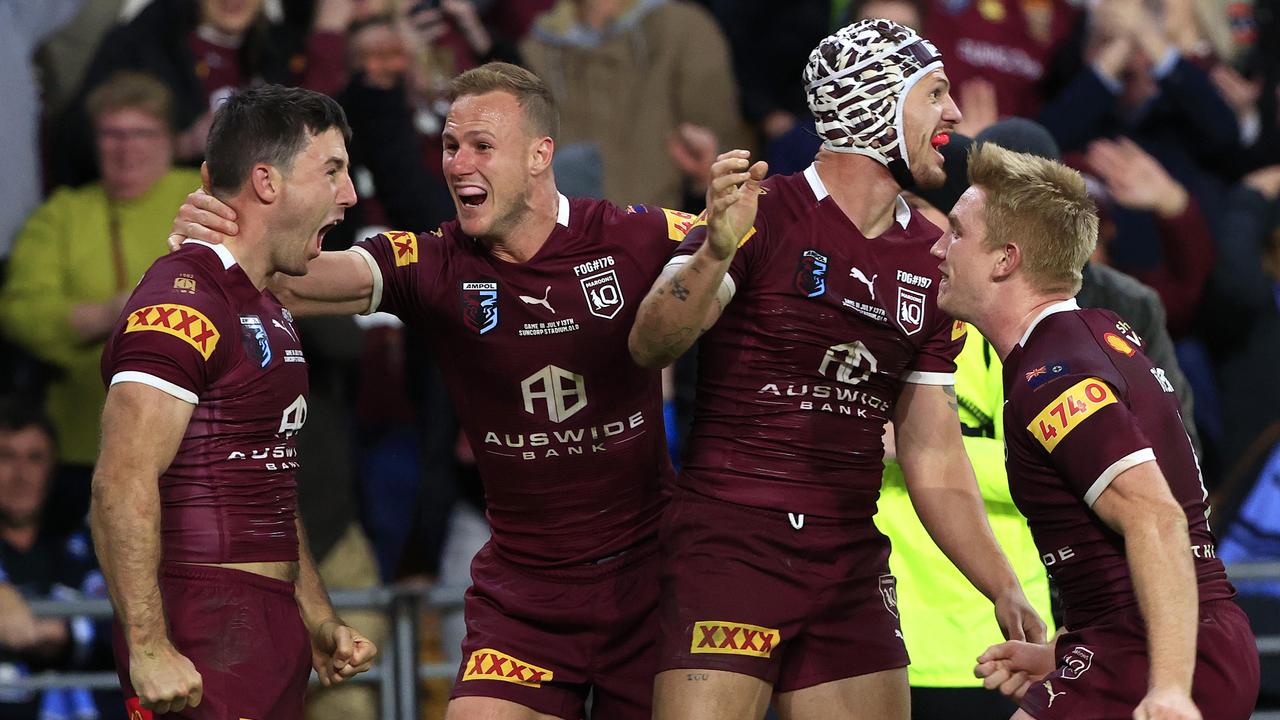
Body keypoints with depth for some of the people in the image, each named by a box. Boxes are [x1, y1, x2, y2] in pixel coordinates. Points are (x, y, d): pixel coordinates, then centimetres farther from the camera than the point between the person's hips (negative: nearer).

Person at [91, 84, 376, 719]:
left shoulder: (267, 310, 19)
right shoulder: (183, 303, -13)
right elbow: (122, 484, -22)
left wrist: (319, 624, 26)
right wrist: (148, 650, -26)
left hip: (270, 629, 10)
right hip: (203, 637, -10)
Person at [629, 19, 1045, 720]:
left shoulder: (932, 259, 13)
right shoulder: (764, 214, -7)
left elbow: (934, 462, 16)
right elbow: (650, 344, -20)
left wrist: (1007, 594, 6)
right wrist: (714, 255, -39)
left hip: (851, 563, 6)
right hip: (728, 549, -6)